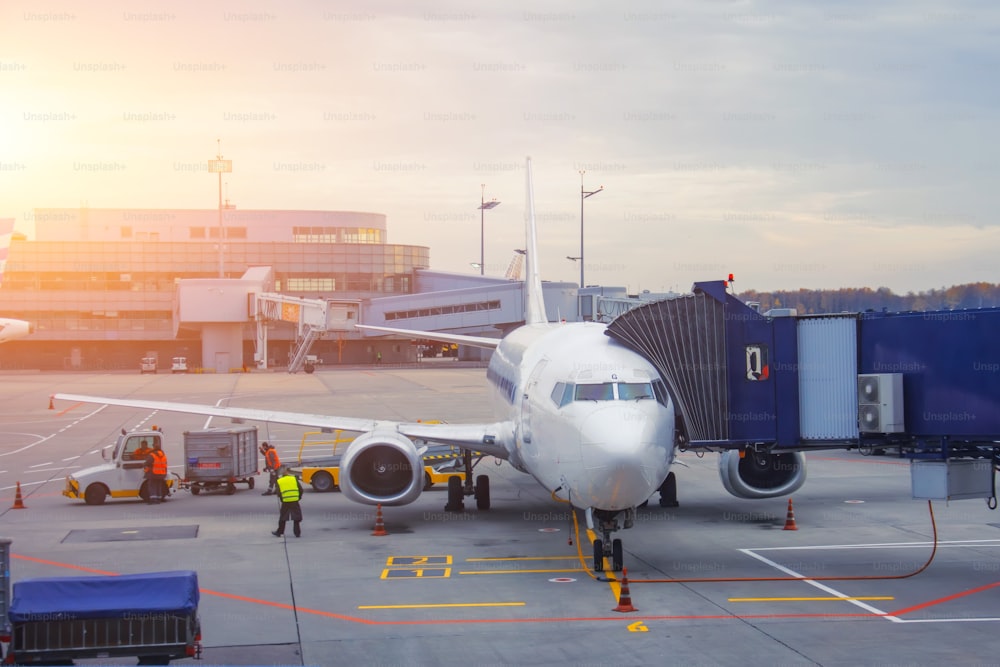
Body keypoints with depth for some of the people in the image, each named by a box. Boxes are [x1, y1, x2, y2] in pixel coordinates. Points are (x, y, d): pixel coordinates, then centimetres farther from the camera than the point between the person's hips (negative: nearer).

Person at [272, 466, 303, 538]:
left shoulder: (279, 481, 0)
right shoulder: (294, 479, -2)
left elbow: (279, 493, 0)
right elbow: (300, 489, -1)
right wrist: (299, 497, 14)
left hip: (285, 502, 1)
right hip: (295, 502, -1)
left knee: (282, 518, 13)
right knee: (296, 518, 7)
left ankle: (279, 532, 19)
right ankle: (297, 533, 7)